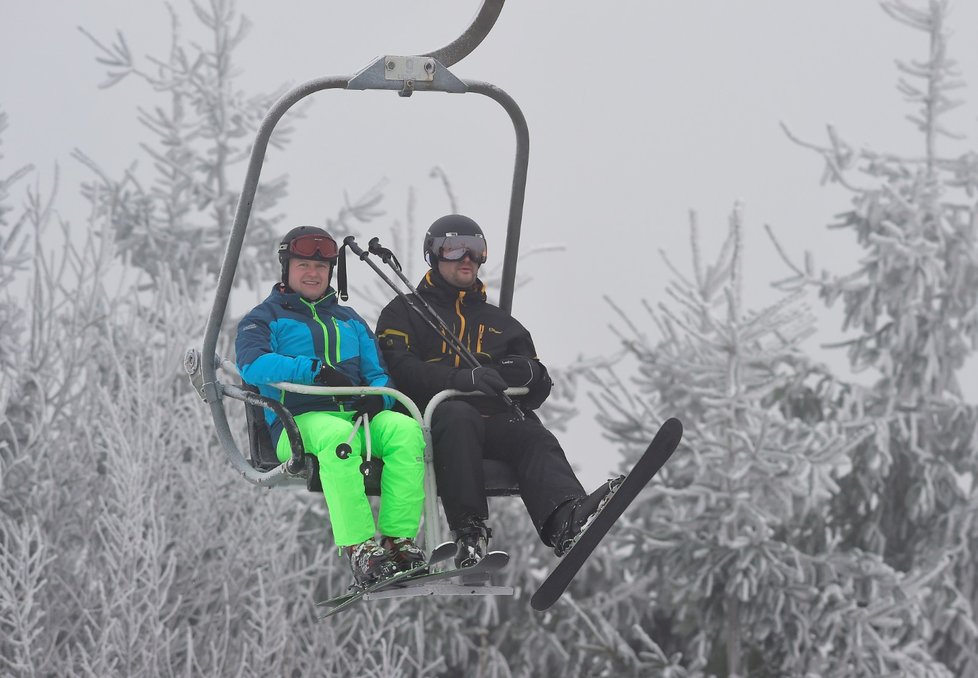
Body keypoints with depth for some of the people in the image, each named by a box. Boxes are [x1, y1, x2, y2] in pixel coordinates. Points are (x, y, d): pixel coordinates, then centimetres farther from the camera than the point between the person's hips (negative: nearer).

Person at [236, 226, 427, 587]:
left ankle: (399, 540, -33)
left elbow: (378, 373, 23)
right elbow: (253, 364, -7)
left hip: (356, 414, 4)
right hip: (299, 420, -4)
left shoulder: (349, 320, 30)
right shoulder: (265, 318, 14)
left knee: (407, 430, -29)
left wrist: (377, 396, -4)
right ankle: (360, 549, -46)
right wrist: (316, 370, -19)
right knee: (338, 435, -40)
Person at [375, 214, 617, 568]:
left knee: (532, 436, -30)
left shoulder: (501, 323, 31)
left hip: (496, 418, 3)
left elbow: (539, 391, 25)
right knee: (458, 414, -39)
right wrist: (461, 378, -19)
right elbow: (398, 367, -3)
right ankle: (470, 532, -48)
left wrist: (530, 374, -2)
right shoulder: (403, 313, 19)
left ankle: (566, 521, -62)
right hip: (431, 416, -3)